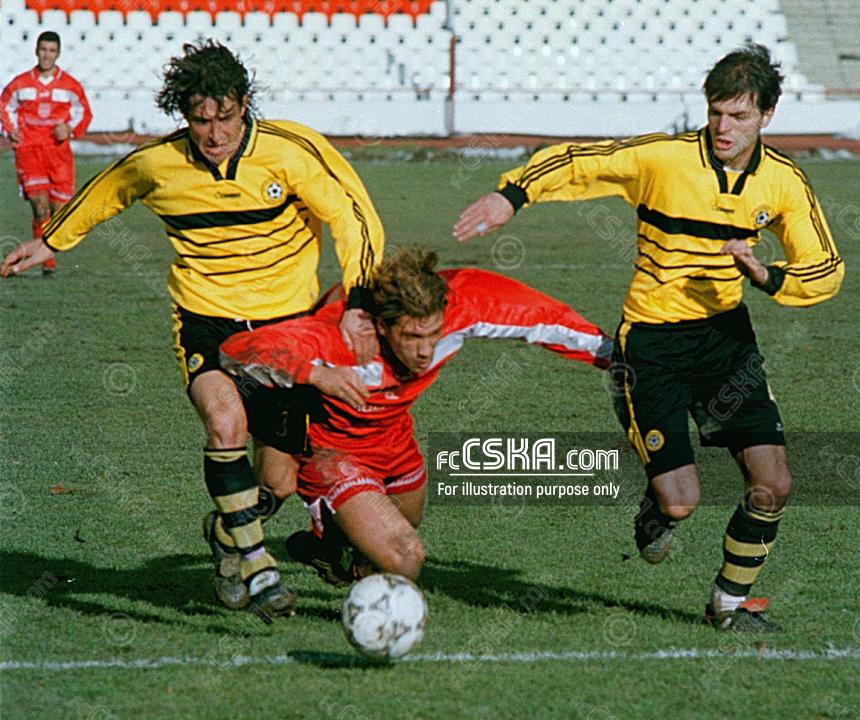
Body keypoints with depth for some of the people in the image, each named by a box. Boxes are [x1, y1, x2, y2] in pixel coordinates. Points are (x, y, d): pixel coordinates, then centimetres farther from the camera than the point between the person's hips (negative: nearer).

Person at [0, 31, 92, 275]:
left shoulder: (70, 85, 6)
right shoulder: (20, 83, 6)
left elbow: (84, 113, 16)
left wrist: (70, 129, -2)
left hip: (59, 152, 1)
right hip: (29, 151, -1)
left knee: (59, 209, 1)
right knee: (40, 207, -15)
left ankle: (50, 252, 22)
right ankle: (47, 261, -13)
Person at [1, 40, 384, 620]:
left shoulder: (289, 151, -13)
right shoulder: (156, 164, -7)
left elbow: (354, 218, -8)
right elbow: (105, 193, 15)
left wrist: (358, 302, -18)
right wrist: (52, 242, 27)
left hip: (287, 321, 0)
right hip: (205, 321, 0)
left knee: (279, 480, 1)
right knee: (226, 421, -31)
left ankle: (228, 531, 37)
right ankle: (255, 564, -19)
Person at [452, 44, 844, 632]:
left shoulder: (783, 181, -2)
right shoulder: (661, 158, -14)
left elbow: (826, 269, 3)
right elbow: (576, 163, -6)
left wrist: (768, 277, -16)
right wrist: (512, 194, -19)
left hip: (725, 334, 4)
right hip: (652, 339, -4)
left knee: (773, 484, -6)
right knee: (680, 501, -14)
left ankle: (731, 602, 18)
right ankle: (654, 514, 26)